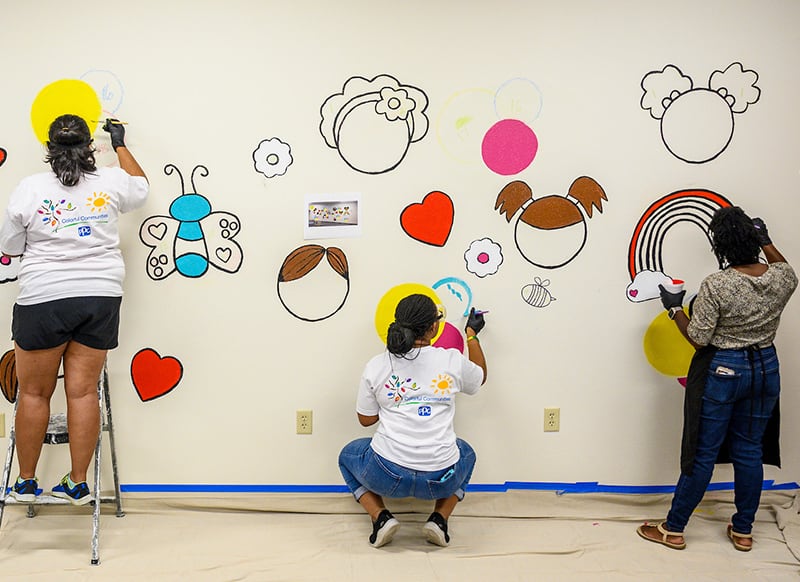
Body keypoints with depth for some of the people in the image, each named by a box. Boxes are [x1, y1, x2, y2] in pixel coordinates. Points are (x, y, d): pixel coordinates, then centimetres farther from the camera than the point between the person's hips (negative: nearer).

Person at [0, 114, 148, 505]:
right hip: (101, 298, 2)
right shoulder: (111, 183, -1)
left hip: (44, 300, -2)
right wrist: (120, 145, 34)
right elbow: (140, 187, 24)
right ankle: (78, 484, 11)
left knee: (33, 393, 10)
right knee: (83, 391, 5)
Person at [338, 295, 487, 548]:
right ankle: (439, 519, 14)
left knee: (348, 456, 32)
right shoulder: (452, 360, -3)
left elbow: (365, 419, 11)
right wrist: (472, 334, 32)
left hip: (387, 475, -1)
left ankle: (380, 517, 8)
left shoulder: (376, 366, -2)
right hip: (441, 479, 1)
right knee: (465, 452, 36)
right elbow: (480, 378, 21)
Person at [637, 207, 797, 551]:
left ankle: (673, 530, 16)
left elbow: (698, 339, -15)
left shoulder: (716, 286, -22)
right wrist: (767, 243, 23)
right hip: (765, 368, 5)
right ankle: (743, 531, 26)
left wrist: (676, 309, -2)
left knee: (702, 453, 4)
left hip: (721, 371, -5)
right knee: (750, 451, 15)